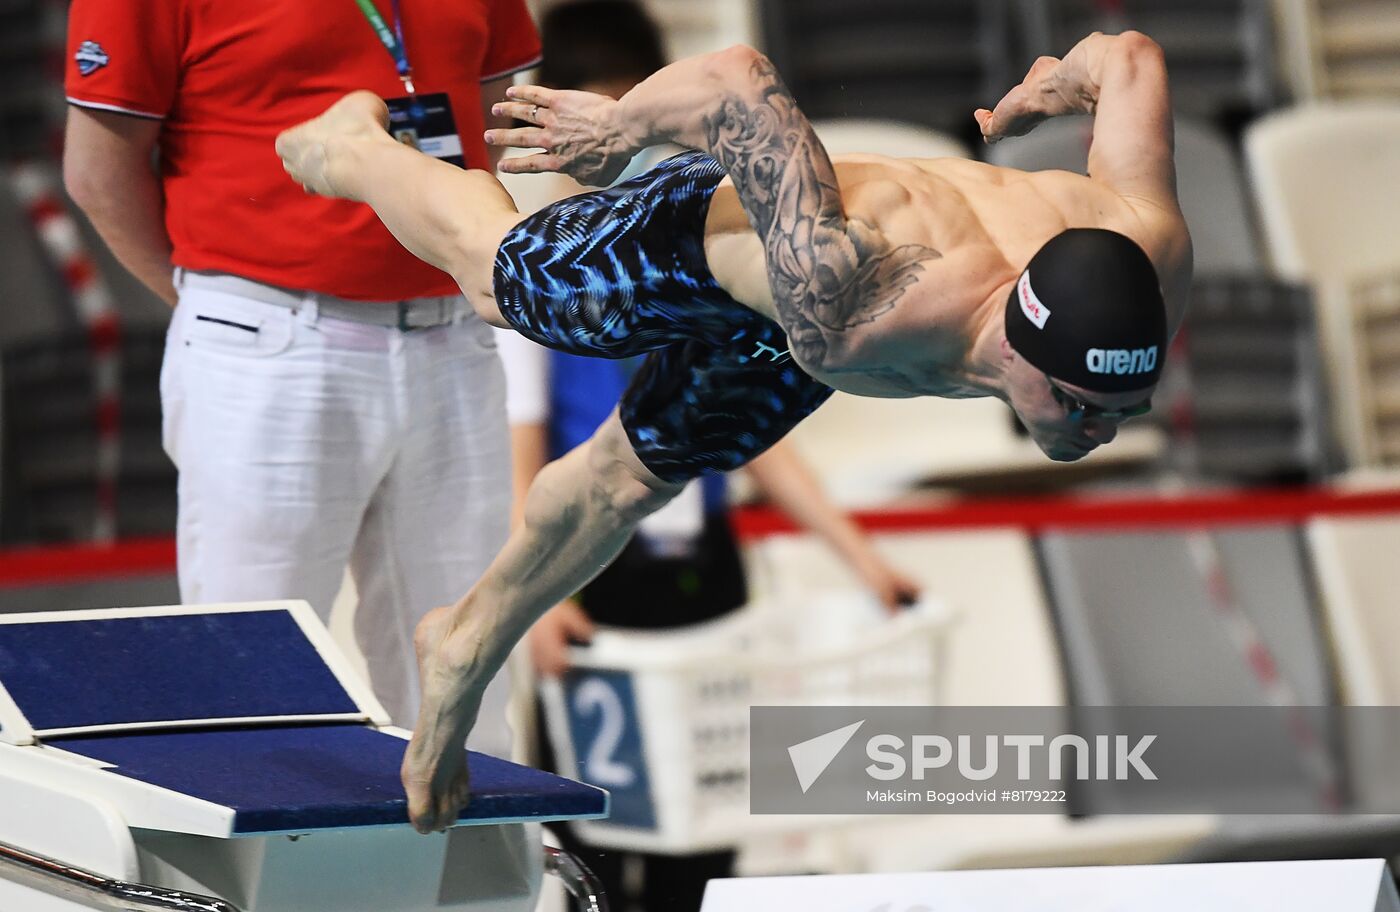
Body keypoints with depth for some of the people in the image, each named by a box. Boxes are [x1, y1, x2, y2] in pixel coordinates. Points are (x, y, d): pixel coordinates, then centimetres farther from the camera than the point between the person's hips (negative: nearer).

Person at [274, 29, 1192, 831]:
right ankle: (359, 148, 58)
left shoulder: (1149, 256, -40)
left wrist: (1041, 94, -2)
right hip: (713, 231, -5)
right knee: (491, 269, 26)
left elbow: (1131, 57, -23)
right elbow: (739, 79, -48)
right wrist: (622, 125, -29)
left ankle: (471, 645, 54)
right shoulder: (852, 312, -53)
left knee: (638, 476, 27)